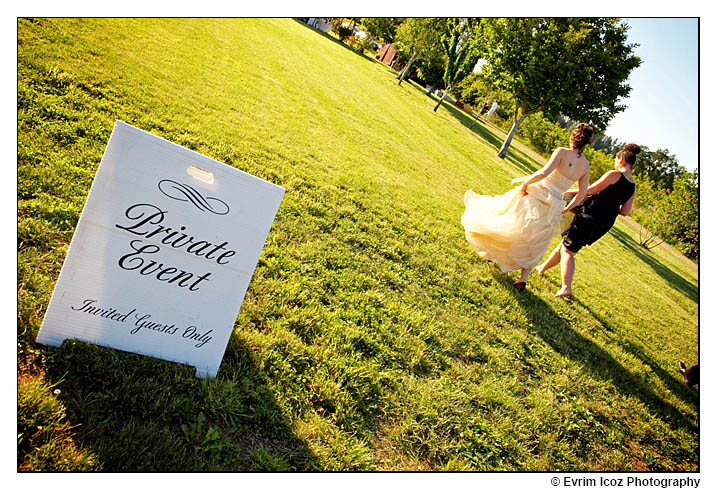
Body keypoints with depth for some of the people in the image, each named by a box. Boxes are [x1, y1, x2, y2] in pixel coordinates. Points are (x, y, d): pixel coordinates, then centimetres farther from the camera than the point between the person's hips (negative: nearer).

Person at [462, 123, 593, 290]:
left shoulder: (562, 152, -12)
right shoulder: (585, 164, 4)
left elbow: (544, 172, -28)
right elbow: (582, 194, 6)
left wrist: (526, 182, -15)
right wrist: (565, 210, 16)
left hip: (536, 195, -5)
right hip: (553, 208, 5)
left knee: (509, 221, 20)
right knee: (534, 245, 15)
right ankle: (523, 279, 13)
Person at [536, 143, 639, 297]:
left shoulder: (614, 175, -11)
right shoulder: (632, 187, 11)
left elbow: (592, 190, -10)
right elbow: (625, 212, 12)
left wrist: (570, 191, 2)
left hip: (590, 215, -8)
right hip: (604, 225, 8)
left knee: (567, 250, -2)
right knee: (565, 243, 18)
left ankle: (566, 287, -11)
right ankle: (543, 267, 29)